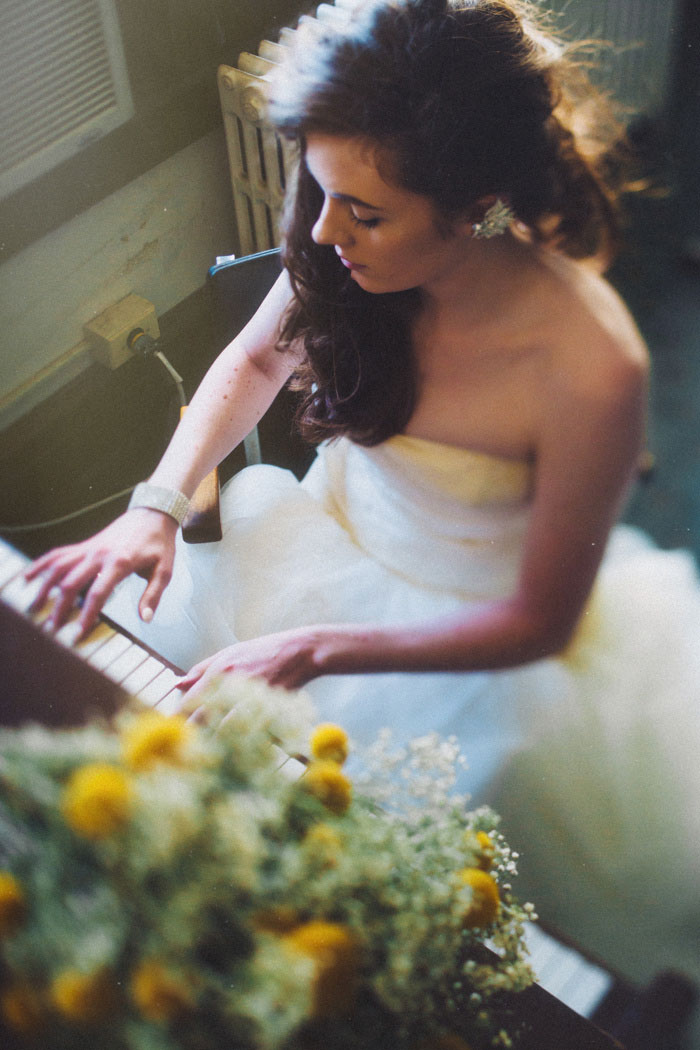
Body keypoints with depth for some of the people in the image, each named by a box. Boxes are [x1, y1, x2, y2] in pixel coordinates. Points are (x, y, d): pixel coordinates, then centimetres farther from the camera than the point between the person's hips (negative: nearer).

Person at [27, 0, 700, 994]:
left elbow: (540, 621, -20)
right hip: (342, 536, 5)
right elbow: (257, 357, 4)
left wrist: (317, 650, -27)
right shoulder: (351, 252, -19)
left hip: (485, 631, -4)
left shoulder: (589, 367, -33)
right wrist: (157, 503, -11)